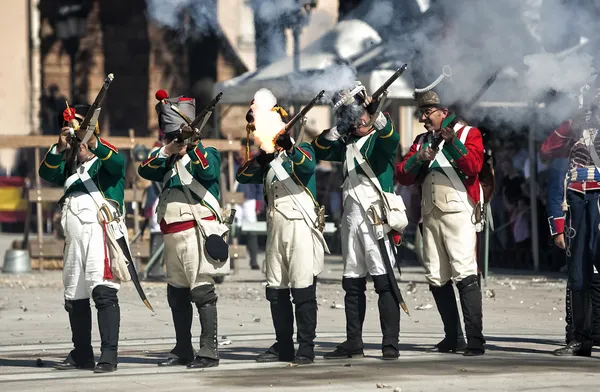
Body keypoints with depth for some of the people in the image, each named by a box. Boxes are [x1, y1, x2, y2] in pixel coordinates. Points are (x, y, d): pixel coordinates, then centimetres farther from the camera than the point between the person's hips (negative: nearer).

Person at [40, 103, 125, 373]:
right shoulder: (69, 167, 26)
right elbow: (46, 174, 8)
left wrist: (94, 144, -27)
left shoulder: (104, 159, 12)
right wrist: (60, 148, -8)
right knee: (74, 295, 7)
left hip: (100, 225, -6)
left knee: (103, 290, -16)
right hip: (73, 233, 6)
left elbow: (118, 163, -11)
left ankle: (108, 355, -20)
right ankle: (81, 354, 15)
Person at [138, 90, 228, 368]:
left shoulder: (206, 154, 2)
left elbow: (209, 171, -19)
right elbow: (144, 171, 3)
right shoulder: (167, 162, 20)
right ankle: (183, 350, 20)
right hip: (172, 235, 7)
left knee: (201, 291, -11)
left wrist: (192, 146, -32)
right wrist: (166, 151, -13)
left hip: (196, 229, -7)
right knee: (176, 294, 12)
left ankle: (209, 351, -13)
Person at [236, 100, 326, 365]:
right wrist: (261, 158, -8)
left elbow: (308, 165, -20)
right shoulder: (268, 160, 19)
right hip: (275, 229, 7)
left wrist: (288, 145, -33)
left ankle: (306, 348, -9)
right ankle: (283, 346, 14)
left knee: (303, 289, -9)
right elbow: (243, 176, 7)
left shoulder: (301, 151, 3)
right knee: (276, 290, 7)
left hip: (300, 226, -7)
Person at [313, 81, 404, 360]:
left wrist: (375, 113, -35)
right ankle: (353, 343, 15)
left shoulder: (379, 139, 2)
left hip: (376, 215, -7)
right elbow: (319, 151, 10)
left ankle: (391, 343, -12)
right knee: (352, 282, 9)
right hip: (351, 217, 7)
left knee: (384, 280, -10)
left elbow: (391, 138, -20)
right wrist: (337, 128, -4)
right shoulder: (347, 144, 19)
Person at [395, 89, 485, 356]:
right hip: (431, 216, 6)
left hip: (459, 214, -6)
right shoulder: (421, 141, 19)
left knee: (465, 274, -15)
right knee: (436, 279, 6)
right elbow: (402, 176, 9)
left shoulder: (468, 134, 4)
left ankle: (475, 340, -19)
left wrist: (452, 143, -27)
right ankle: (453, 337, 15)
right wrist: (419, 159, -9)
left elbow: (474, 166, -14)